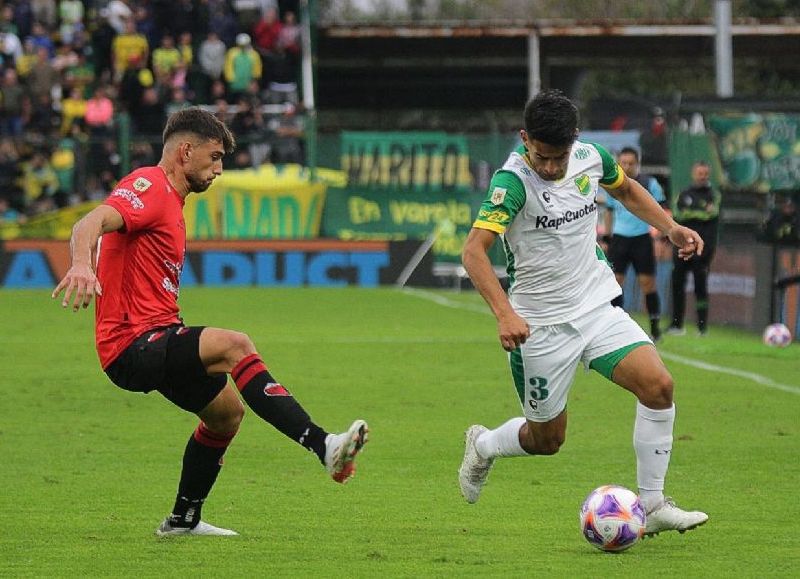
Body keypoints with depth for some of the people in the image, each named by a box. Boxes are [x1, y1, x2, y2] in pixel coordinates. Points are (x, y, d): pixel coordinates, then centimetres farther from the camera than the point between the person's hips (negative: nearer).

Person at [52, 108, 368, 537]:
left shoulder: (168, 199, 21)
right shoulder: (150, 187, -12)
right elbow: (92, 224, -31)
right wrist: (82, 265, -49)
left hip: (156, 339, 11)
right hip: (132, 345, -11)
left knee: (227, 412, 21)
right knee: (234, 345, -29)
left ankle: (183, 520, 34)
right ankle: (323, 445, -37)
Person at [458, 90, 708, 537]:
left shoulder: (591, 159, -2)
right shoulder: (514, 181, -20)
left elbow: (627, 189, 22)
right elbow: (474, 250, -28)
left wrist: (670, 227, 7)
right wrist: (505, 313, -40)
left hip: (597, 308, 5)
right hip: (539, 325, -5)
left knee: (659, 385, -16)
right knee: (547, 440, 7)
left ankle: (653, 505, -5)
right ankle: (482, 445, 41)